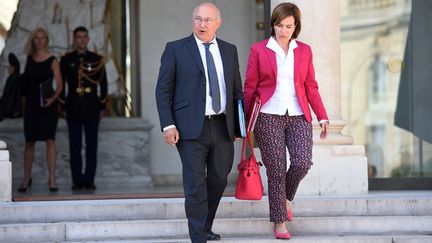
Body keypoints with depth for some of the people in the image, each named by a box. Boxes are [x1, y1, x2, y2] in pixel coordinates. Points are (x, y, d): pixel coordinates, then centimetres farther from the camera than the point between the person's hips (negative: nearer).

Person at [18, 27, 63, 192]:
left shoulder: (52, 61, -2)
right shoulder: (29, 59, 9)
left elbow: (59, 85, -7)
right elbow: (26, 83, 13)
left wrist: (53, 98, -23)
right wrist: (24, 104, 10)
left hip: (48, 106, -3)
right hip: (31, 105, 3)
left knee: (50, 140, -6)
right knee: (29, 142, 6)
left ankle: (52, 179, -4)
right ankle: (26, 178, 15)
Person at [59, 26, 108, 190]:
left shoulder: (97, 60, 7)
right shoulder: (66, 60, 7)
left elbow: (103, 84, 8)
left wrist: (102, 107, 3)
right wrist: (63, 107, 3)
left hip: (92, 109, 0)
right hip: (73, 111, 0)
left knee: (92, 146, 0)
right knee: (75, 147, 0)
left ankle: (89, 180, 3)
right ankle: (77, 180, 3)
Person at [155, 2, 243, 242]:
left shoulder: (229, 50, 12)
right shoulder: (175, 49, 1)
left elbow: (237, 89, 17)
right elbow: (163, 90, -2)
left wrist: (239, 123, 11)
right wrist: (168, 125, -11)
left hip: (222, 127, 4)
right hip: (191, 128, -4)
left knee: (219, 180, 11)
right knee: (195, 184, -7)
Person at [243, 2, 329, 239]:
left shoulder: (304, 51, 10)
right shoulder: (258, 50, 3)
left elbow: (311, 88, 11)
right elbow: (250, 88, 5)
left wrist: (322, 117, 3)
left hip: (298, 116, 2)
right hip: (268, 116, -2)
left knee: (302, 163, -14)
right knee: (276, 169, -4)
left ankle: (286, 197, 17)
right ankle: (280, 222, 7)